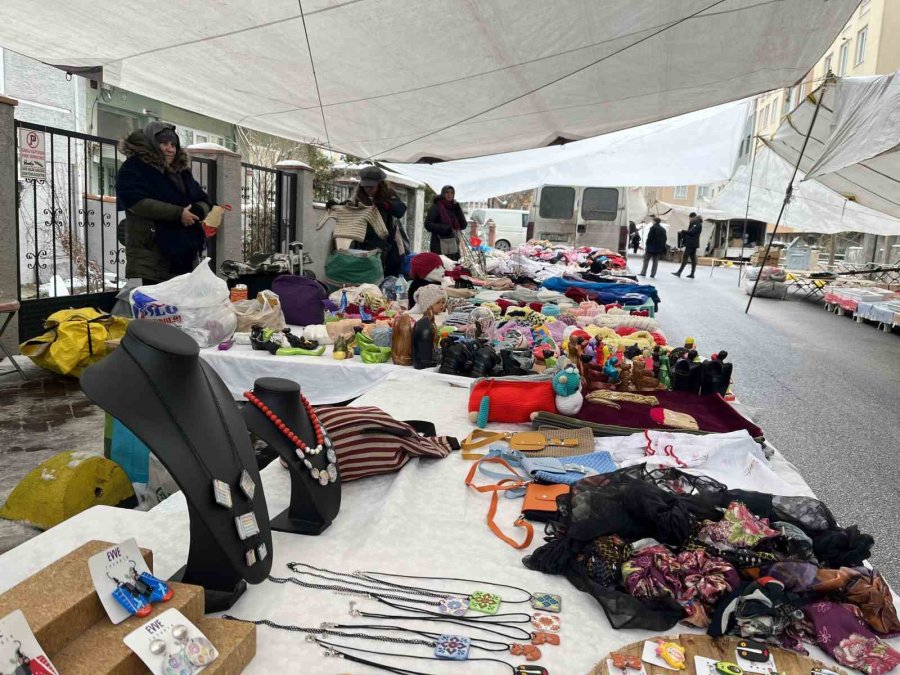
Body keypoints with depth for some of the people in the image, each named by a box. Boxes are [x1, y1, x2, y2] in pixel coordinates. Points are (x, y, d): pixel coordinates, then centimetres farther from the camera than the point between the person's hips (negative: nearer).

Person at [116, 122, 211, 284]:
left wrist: (196, 212, -10)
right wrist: (178, 213, -21)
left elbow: (205, 201, 14)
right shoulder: (133, 169, 0)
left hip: (184, 257, 6)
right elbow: (138, 202, -16)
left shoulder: (182, 171, 20)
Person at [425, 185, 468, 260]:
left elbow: (463, 225, 7)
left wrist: (458, 209, -2)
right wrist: (446, 228, -16)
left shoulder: (454, 207, 13)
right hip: (439, 245, -5)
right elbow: (428, 224, -8)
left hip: (453, 245, 5)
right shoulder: (436, 207, 0)